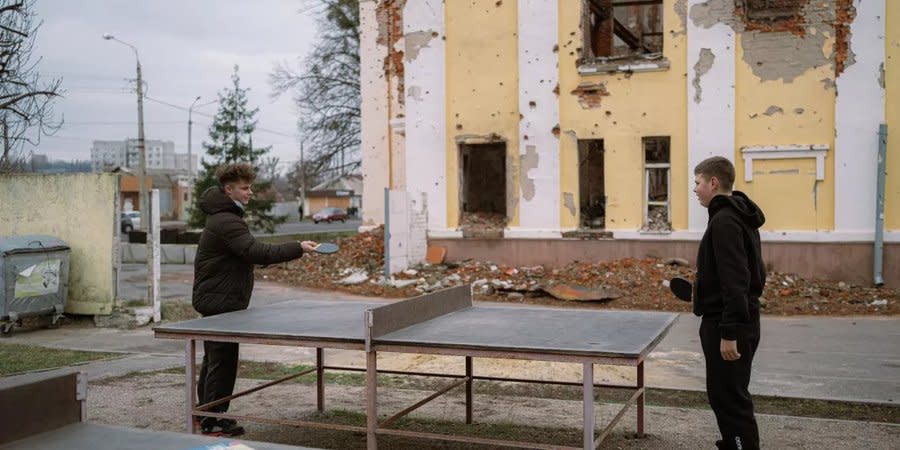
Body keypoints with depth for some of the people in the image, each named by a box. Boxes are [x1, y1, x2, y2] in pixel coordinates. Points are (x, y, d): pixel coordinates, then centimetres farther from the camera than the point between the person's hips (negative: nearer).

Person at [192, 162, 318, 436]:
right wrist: (298, 249, -34)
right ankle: (213, 423, 1)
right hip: (220, 302, -11)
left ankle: (206, 414, 28)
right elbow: (257, 252, -32)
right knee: (223, 361, -5)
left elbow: (247, 254, 22)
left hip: (216, 300, 11)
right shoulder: (226, 221, -21)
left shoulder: (225, 217, 15)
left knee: (214, 359, 18)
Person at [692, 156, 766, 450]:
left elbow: (735, 281, -24)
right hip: (741, 320, 10)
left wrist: (729, 332, -25)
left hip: (727, 324, -10)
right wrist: (705, 291, 20)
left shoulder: (725, 221, -18)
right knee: (725, 395, 20)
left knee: (729, 398, -4)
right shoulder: (738, 217, 13)